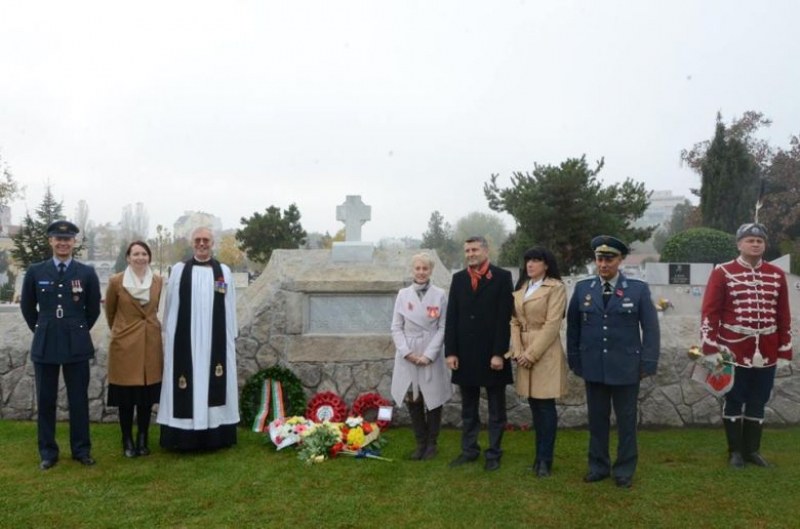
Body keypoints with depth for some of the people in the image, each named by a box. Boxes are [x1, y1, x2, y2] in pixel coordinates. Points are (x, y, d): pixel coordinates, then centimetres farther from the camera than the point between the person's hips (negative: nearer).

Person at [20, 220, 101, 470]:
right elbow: (27, 306, 13)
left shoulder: (87, 272, -1)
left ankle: (81, 449, 18)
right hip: (45, 344, 1)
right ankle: (48, 451, 21)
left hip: (77, 345, -1)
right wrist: (42, 329, 12)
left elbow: (94, 308, 8)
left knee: (79, 399, 6)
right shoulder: (35, 271, 2)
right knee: (46, 400, 8)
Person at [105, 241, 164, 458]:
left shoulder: (158, 281, 3)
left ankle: (143, 440, 20)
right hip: (125, 344, -3)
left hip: (151, 343, 3)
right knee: (126, 397, 3)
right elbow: (110, 311, 9)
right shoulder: (116, 281, -6)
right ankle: (127, 441, 16)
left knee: (147, 395, 8)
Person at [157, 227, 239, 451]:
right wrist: (170, 336, 2)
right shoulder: (179, 270, 4)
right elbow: (170, 308, 5)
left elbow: (230, 309, 6)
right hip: (185, 340, 0)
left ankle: (214, 435, 13)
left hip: (216, 340, 1)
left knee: (213, 385, 5)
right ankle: (184, 436, 10)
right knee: (186, 387, 2)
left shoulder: (224, 271, 5)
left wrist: (230, 338, 3)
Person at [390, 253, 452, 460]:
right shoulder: (403, 294, 4)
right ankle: (421, 442, 23)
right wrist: (406, 352, -9)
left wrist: (429, 354, -12)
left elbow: (443, 328, -5)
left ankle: (432, 443, 23)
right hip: (407, 356, 2)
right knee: (412, 401, 8)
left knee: (433, 400, 7)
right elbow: (396, 327, 3)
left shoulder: (440, 295, -3)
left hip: (431, 356, -2)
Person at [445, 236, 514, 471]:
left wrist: (499, 353, -15)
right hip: (465, 353, 4)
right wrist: (450, 351, -3)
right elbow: (451, 317, 4)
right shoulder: (458, 278, 7)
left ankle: (493, 453, 18)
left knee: (496, 409, 8)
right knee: (468, 408, 13)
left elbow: (504, 318, -10)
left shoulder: (502, 276, -4)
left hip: (492, 353, -4)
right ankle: (469, 450, 24)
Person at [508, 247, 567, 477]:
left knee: (546, 406, 0)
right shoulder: (520, 288, 13)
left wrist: (531, 353, -16)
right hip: (524, 353, 6)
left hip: (545, 353, -6)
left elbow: (552, 325, -14)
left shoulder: (556, 287, -7)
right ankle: (540, 455, 21)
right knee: (534, 405, 11)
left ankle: (545, 459, 9)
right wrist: (518, 351, -4)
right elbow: (514, 321, 10)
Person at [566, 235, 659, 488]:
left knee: (626, 421, 10)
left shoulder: (639, 289, -4)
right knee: (597, 419, 12)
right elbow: (573, 327, 8)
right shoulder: (582, 288, 2)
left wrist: (648, 363, -6)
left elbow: (651, 329, -2)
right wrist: (575, 361, 6)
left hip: (626, 368, -2)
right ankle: (598, 466, 26)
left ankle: (624, 469, 24)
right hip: (593, 368, 2)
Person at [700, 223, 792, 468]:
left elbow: (784, 316, 9)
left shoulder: (777, 275, 6)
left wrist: (784, 350, 6)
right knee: (734, 401, 6)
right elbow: (710, 312, -7)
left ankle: (752, 450, 25)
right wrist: (711, 348, -11)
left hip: (767, 353, 3)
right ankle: (735, 451, 19)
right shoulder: (722, 273, -5)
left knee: (758, 402, 12)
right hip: (733, 351, -3)